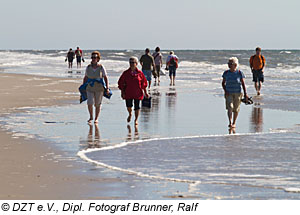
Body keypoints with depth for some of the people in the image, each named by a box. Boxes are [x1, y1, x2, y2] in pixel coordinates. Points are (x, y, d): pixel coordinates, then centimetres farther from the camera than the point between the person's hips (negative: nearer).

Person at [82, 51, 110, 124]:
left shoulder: (101, 67, -5)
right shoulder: (88, 67, 2)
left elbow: (106, 78, -2)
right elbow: (85, 78, 12)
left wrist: (107, 88, -9)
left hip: (99, 88, -1)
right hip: (90, 88, 1)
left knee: (97, 104, 4)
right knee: (90, 103, -12)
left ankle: (96, 118, 18)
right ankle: (91, 117, 10)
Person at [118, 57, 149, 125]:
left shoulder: (140, 73, 0)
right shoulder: (126, 73, 1)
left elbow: (144, 83, 7)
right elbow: (121, 83, 4)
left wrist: (145, 93, 6)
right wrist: (122, 92, -3)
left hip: (137, 93, -1)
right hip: (128, 93, 1)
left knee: (137, 107, -1)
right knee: (129, 106, -1)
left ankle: (136, 120, 11)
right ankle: (130, 114, 32)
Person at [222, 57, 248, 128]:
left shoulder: (239, 73, -7)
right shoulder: (226, 73, -1)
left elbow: (243, 84, -3)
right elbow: (223, 83, 9)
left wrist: (245, 94, -8)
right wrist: (225, 91, -6)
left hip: (237, 94, -1)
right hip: (229, 94, 1)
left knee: (236, 109, 7)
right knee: (230, 108, -16)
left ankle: (234, 123, 22)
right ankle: (230, 123, -21)